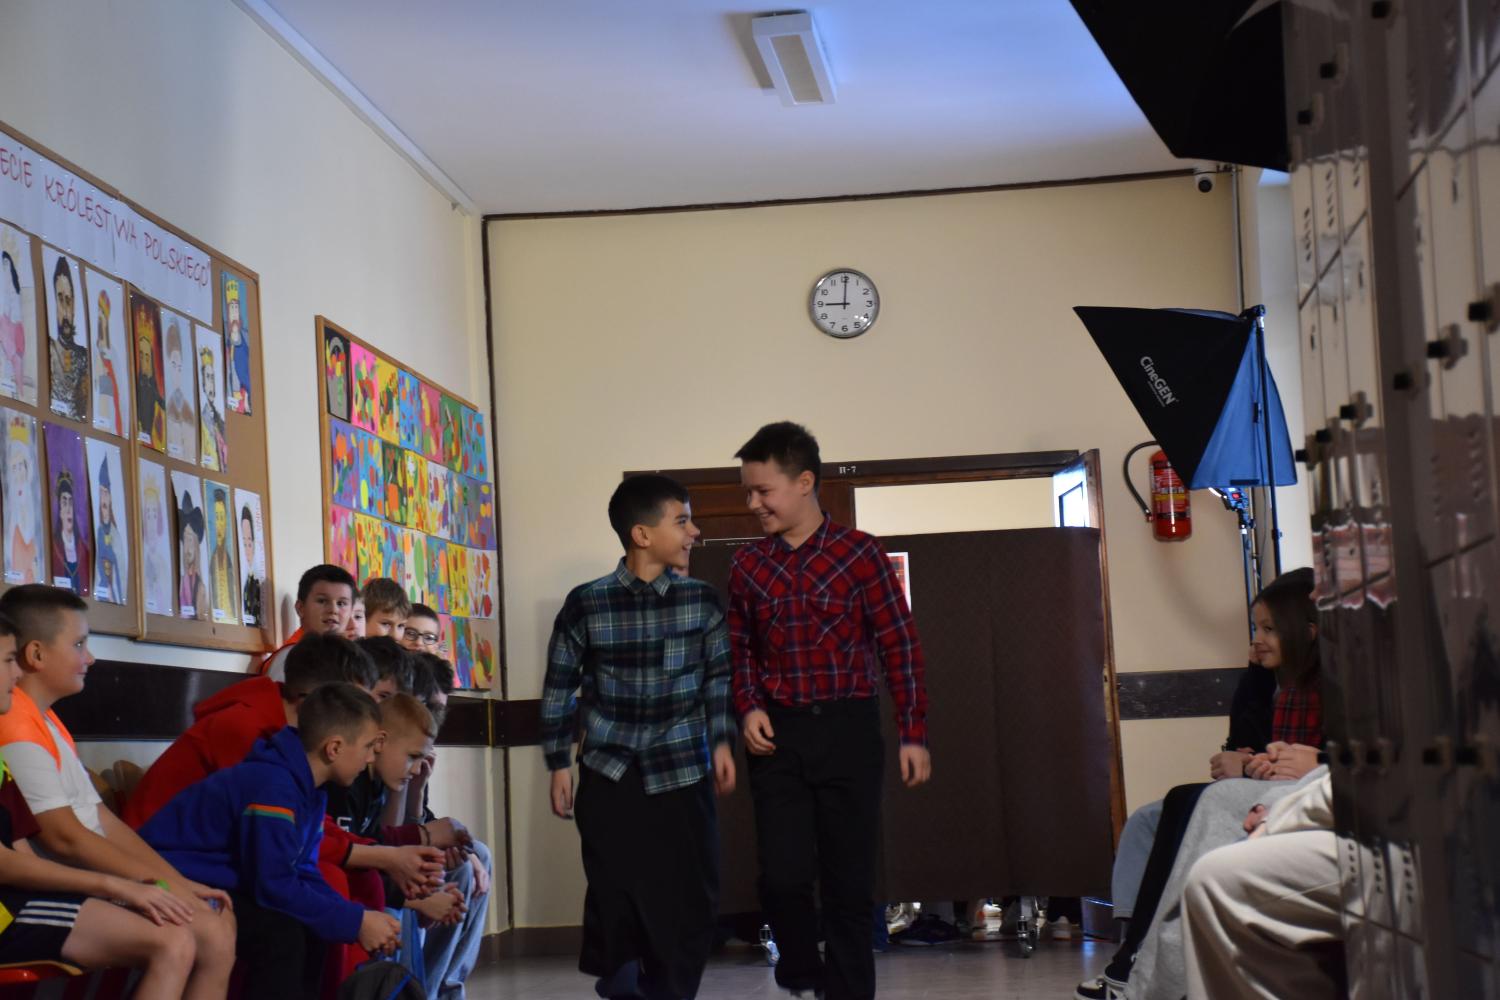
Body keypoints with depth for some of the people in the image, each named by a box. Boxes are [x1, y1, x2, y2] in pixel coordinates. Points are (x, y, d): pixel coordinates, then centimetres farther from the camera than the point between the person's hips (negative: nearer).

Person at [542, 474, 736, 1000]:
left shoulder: (702, 600, 1)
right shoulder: (585, 604, -4)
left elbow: (718, 679, 10)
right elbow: (559, 689, 4)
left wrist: (722, 743, 2)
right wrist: (559, 765, 3)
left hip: (683, 776, 2)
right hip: (609, 777, -1)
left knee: (690, 903, 1)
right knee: (615, 899, 0)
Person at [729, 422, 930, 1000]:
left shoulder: (858, 553, -3)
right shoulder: (747, 565, 6)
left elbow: (899, 645, -1)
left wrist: (913, 735, -4)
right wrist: (748, 709, -2)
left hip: (848, 730, -2)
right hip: (778, 734, 2)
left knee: (849, 880, 2)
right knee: (784, 875, -3)